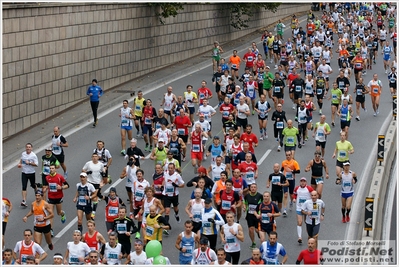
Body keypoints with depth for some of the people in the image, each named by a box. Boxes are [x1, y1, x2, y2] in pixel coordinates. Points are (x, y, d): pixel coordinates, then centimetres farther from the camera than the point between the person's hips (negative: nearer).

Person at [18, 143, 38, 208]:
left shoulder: (33, 155, -13)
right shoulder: (23, 154, 1)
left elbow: (36, 164, -15)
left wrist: (29, 163, -24)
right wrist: (19, 163, 5)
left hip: (31, 173, -3)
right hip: (24, 173, 3)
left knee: (33, 185, 15)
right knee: (24, 187, -6)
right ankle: (24, 201, -9)